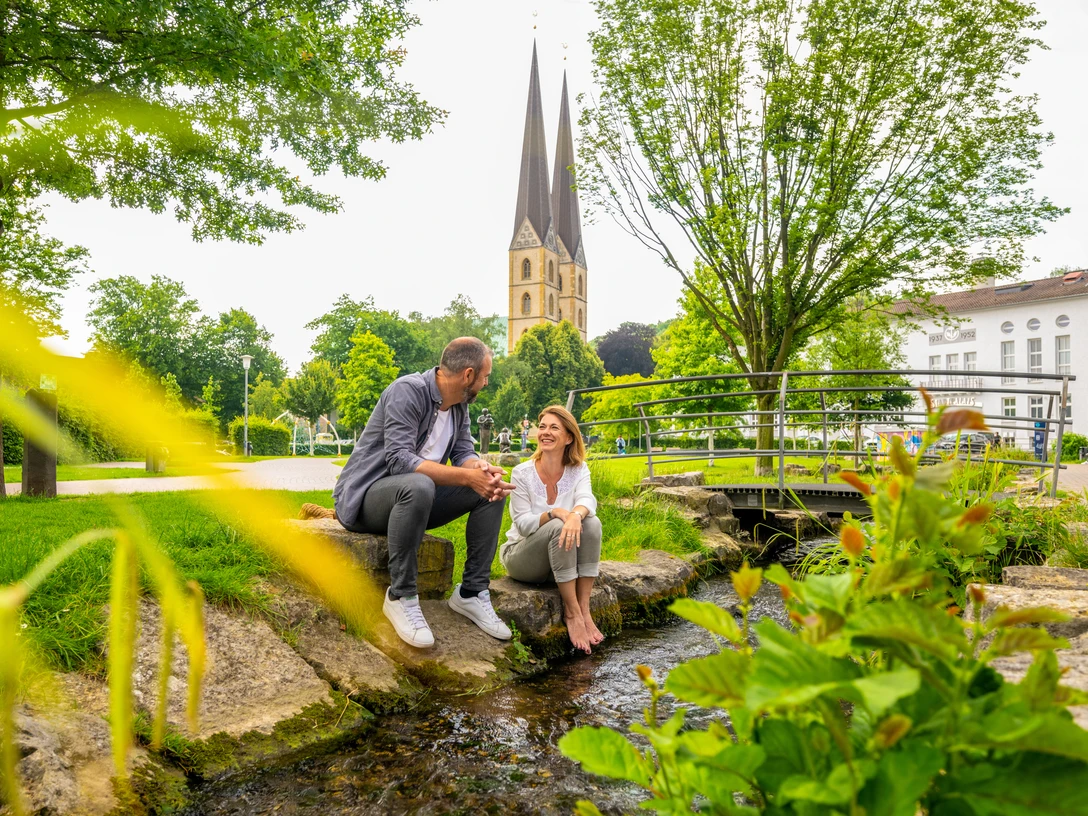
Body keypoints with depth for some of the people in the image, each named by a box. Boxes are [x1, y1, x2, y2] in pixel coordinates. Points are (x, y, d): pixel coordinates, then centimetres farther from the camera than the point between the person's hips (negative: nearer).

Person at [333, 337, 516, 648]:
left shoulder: (459, 404, 4)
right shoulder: (408, 390, -21)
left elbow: (463, 452, 1)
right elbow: (399, 459, -31)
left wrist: (482, 469, -23)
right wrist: (467, 476, -35)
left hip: (413, 494, 8)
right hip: (365, 495, -8)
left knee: (492, 489, -6)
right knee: (417, 486, -40)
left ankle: (472, 591, -2)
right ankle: (401, 596, -23)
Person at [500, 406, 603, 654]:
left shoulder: (578, 470, -3)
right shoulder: (522, 473, -11)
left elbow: (587, 500, -24)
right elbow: (522, 523, -16)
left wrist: (576, 514, -48)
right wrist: (555, 513, -35)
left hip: (563, 559, 3)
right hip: (522, 556, -3)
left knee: (591, 523, -26)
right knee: (558, 528, -32)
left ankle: (584, 609, -23)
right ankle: (572, 612, -24)